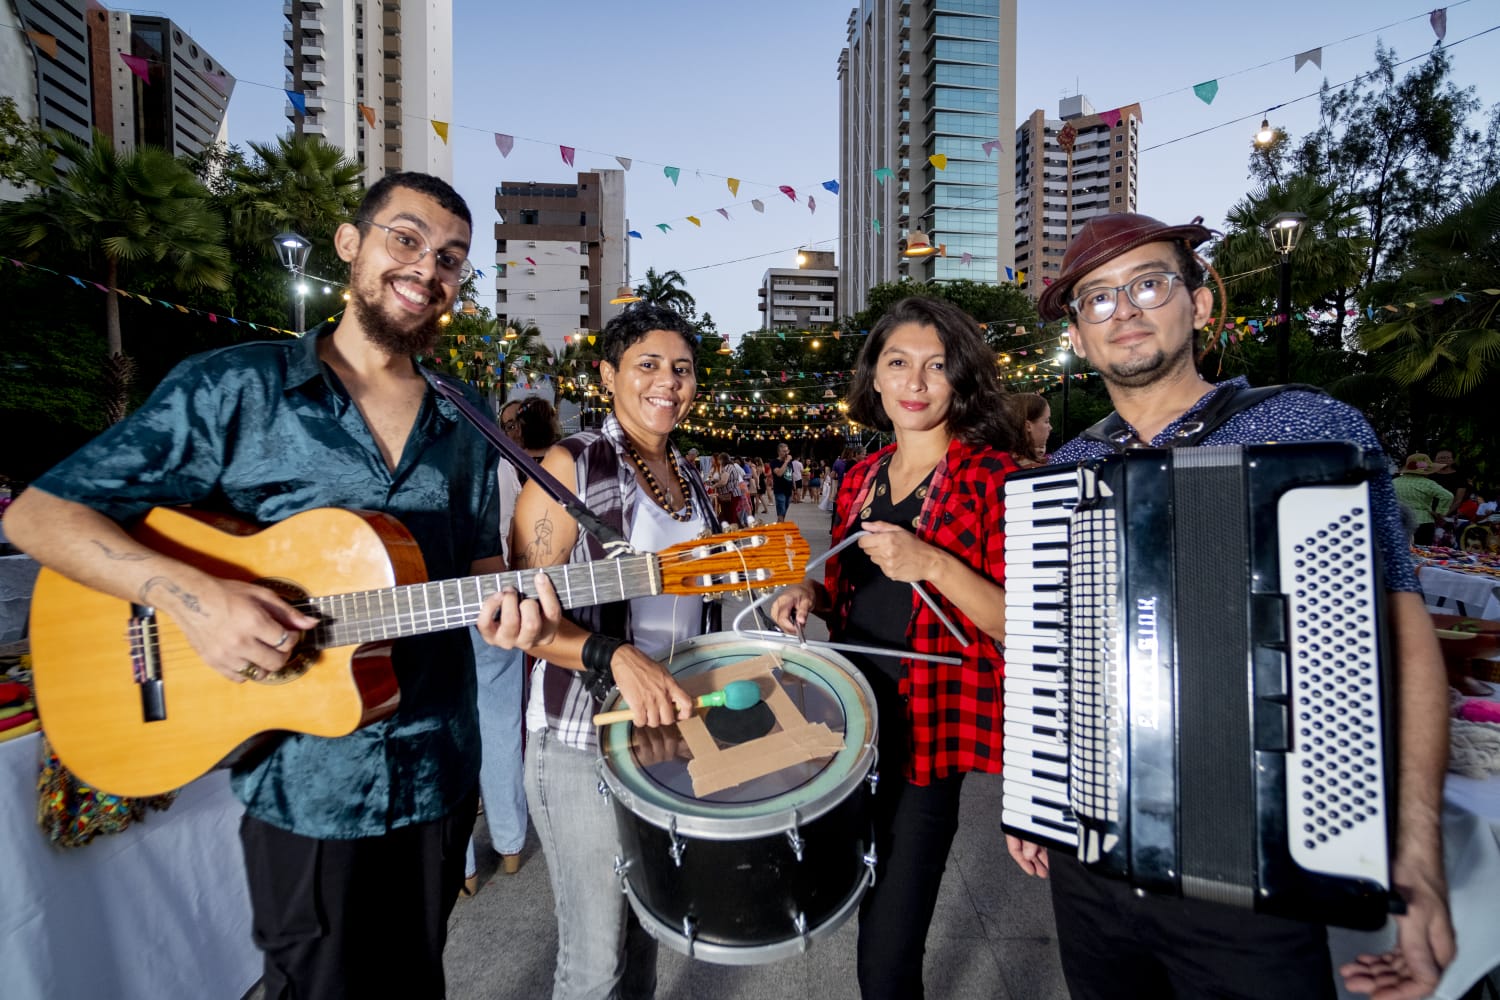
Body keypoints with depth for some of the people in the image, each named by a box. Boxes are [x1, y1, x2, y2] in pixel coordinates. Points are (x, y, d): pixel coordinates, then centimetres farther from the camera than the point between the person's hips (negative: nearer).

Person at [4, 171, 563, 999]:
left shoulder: (465, 430, 3)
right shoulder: (234, 389, -8)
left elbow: (480, 573, 7)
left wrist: (506, 615, -15)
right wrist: (188, 593, -22)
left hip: (436, 775, 4)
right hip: (306, 783, -3)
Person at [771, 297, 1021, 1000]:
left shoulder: (991, 478, -9)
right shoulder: (862, 481, 7)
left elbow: (1020, 623, -13)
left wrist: (931, 563, -26)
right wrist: (812, 594, -4)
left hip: (925, 731, -6)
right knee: (869, 907, 25)